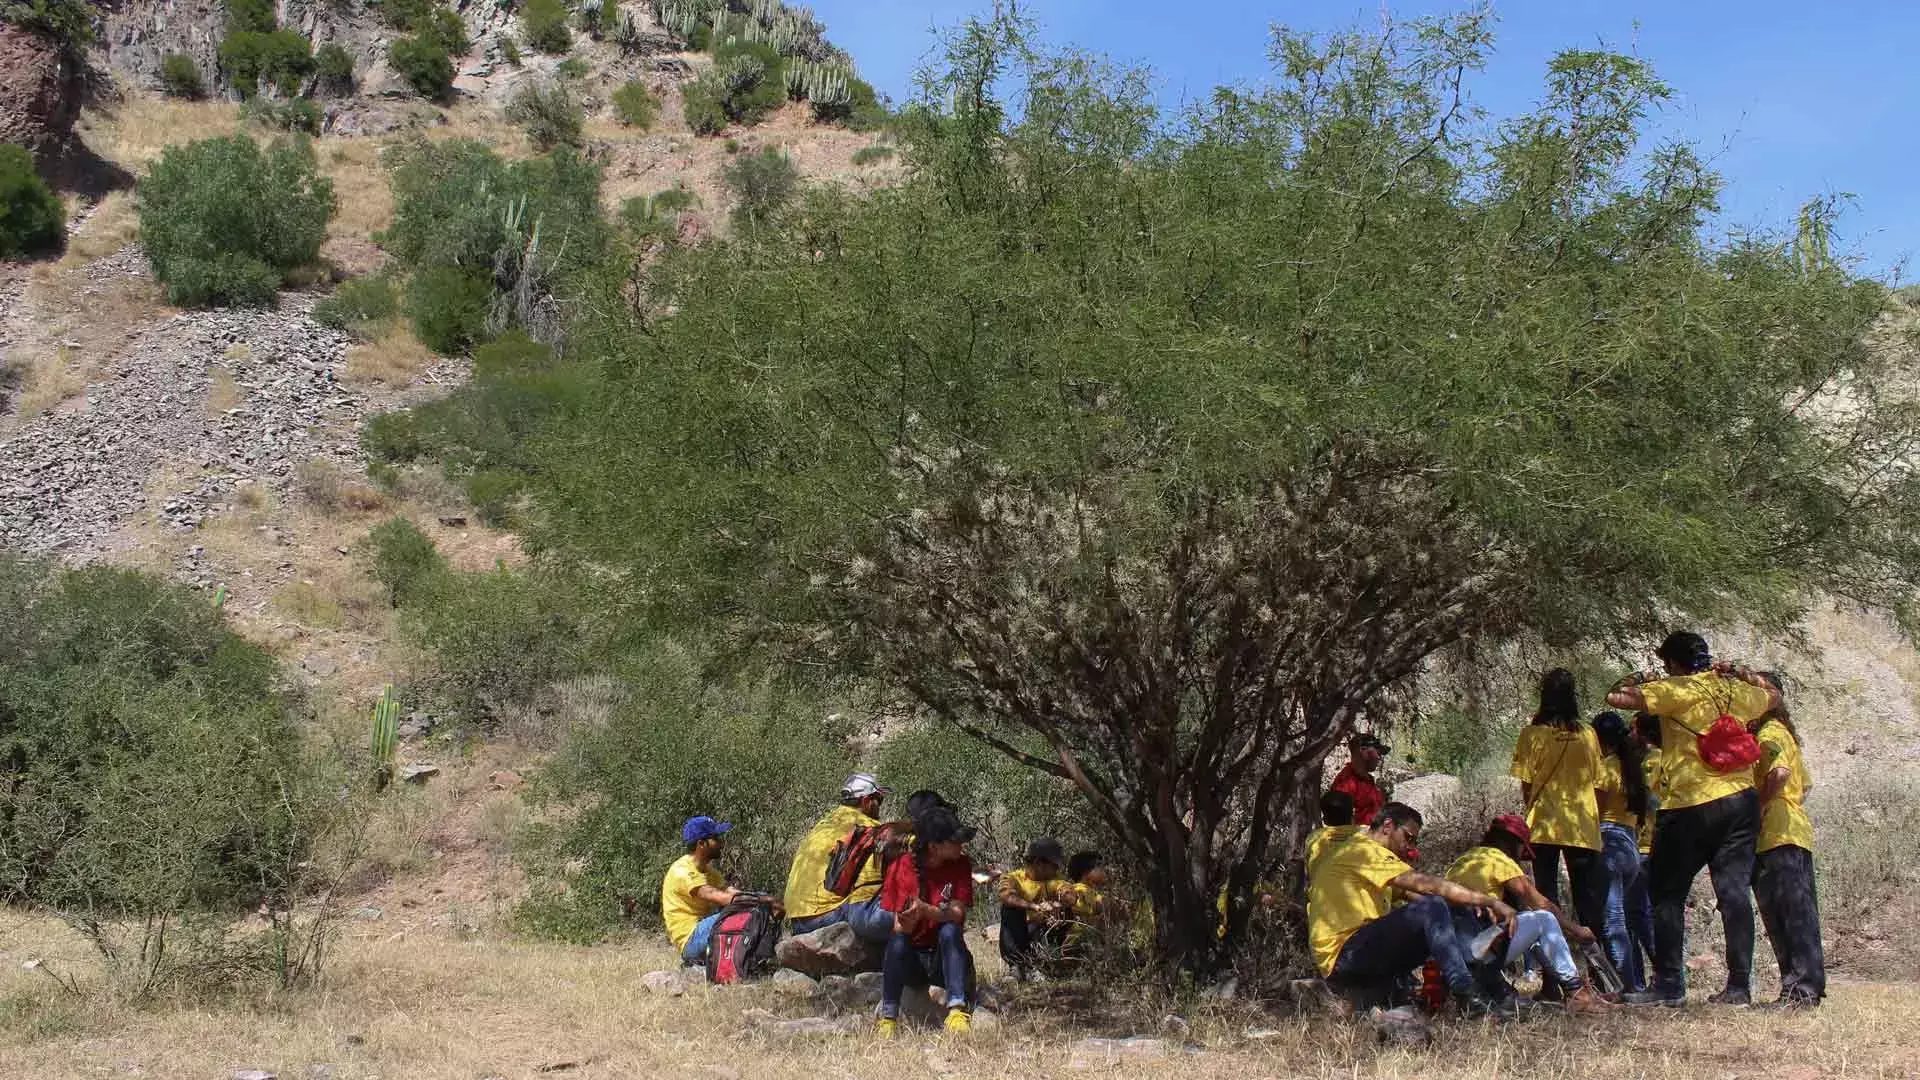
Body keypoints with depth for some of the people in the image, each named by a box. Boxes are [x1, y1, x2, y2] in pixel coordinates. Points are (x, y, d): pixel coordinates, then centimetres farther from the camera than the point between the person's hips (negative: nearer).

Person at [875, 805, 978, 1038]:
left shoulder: (961, 864, -5)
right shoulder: (901, 867, -8)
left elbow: (956, 914, -16)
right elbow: (900, 929, -13)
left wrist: (924, 909, -35)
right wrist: (907, 919, -38)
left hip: (945, 957, 1)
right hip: (911, 960, -1)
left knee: (950, 930, -30)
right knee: (896, 940, -32)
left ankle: (958, 1011, -38)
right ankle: (888, 1018, -27)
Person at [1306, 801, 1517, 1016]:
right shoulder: (1363, 850, -7)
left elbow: (1411, 894, 16)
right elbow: (1423, 884, -18)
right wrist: (1491, 902, -19)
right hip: (1342, 954, -11)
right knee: (1431, 908, -24)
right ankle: (1467, 995, -29)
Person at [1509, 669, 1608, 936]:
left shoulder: (1532, 734, -6)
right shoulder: (1588, 734, 1)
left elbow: (1525, 784, -4)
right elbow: (1597, 784, 6)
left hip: (1545, 824, -2)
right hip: (1584, 827, 2)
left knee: (1547, 895, 2)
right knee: (1588, 897, 8)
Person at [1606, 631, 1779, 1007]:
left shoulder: (1675, 691, -7)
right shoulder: (1735, 690, 12)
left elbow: (1616, 698, -10)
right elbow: (1773, 697, 34)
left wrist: (1639, 680, 8)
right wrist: (1739, 674, 30)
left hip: (1688, 807, -6)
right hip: (1740, 801, 6)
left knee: (1667, 895, 3)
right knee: (1735, 892, 5)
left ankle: (1668, 985, 1)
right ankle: (1740, 985, 4)